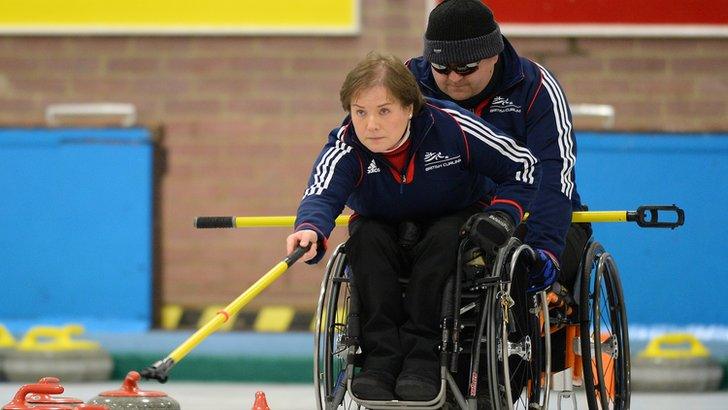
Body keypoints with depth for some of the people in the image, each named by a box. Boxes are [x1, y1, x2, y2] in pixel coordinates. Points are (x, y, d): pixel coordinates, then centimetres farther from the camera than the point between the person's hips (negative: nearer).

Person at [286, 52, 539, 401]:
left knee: (444, 237, -34)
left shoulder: (451, 127, -25)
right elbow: (322, 193, -42)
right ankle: (381, 356, -34)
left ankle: (422, 356, -35)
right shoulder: (346, 147, -23)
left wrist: (503, 213, -29)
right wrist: (310, 229, -64)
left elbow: (523, 166, -14)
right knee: (365, 237, -30)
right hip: (385, 231, 2)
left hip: (454, 222, -1)